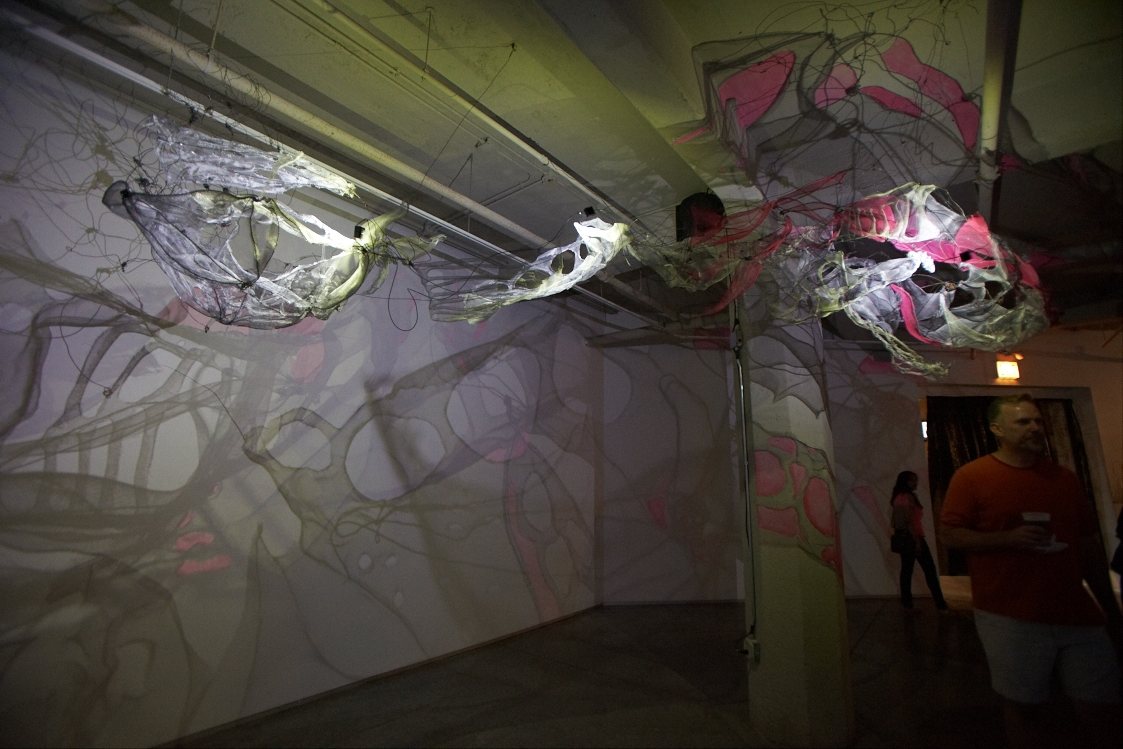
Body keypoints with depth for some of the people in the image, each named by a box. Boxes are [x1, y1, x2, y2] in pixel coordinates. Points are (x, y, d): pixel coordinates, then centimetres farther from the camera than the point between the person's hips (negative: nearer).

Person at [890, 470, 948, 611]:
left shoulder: (897, 498, 13)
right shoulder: (909, 497, -13)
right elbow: (909, 521, -19)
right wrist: (917, 540, -19)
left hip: (902, 538, 8)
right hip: (913, 537, -8)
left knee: (906, 569, 8)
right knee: (929, 569, -1)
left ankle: (906, 601, 10)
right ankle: (939, 602, 3)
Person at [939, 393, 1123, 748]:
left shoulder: (1065, 478, 10)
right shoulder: (972, 476, -6)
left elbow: (1089, 546, 15)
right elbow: (949, 533, -8)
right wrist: (1008, 538, -20)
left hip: (1078, 614, 5)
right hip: (1011, 620, -4)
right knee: (1022, 706, 7)